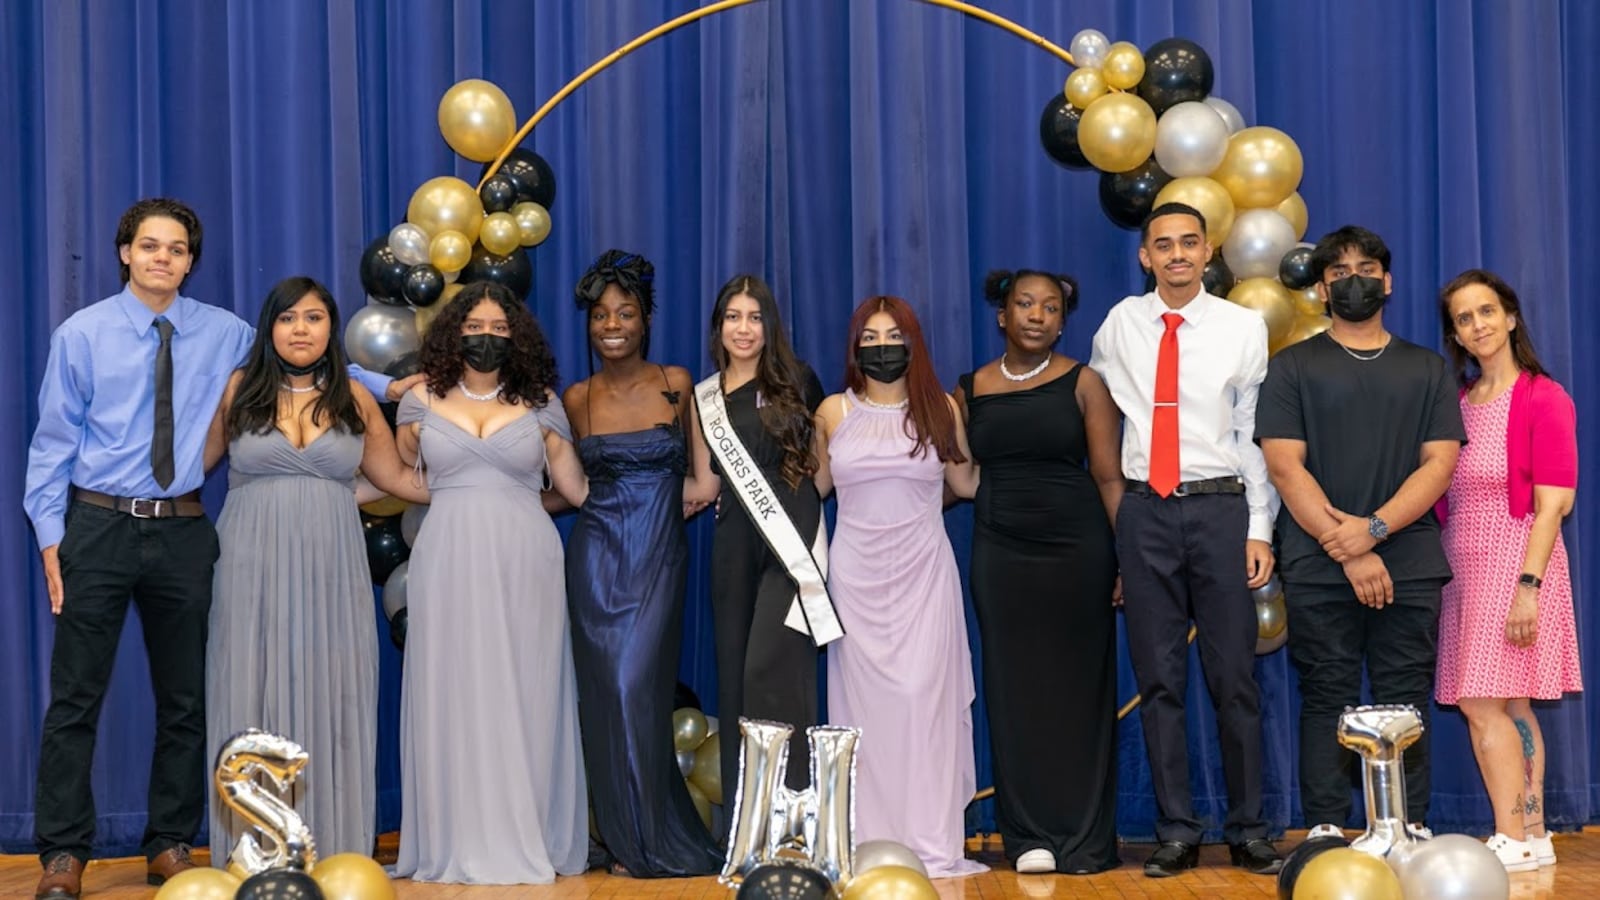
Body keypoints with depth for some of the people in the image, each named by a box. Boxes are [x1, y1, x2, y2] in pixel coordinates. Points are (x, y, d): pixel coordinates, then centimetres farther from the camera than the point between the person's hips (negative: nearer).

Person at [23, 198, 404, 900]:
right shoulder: (83, 334, 0)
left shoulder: (223, 334, 6)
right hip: (99, 526, -3)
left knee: (184, 698, 8)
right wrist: (50, 537, -4)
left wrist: (383, 385, 7)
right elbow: (54, 441, 2)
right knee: (76, 697, -2)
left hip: (182, 531, 3)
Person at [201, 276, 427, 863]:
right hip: (253, 567, -1)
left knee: (330, 699, 0)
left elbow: (398, 478, 15)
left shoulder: (355, 399, 9)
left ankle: (332, 851, 5)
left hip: (331, 570, 1)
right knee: (254, 695, -1)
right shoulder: (237, 391, 5)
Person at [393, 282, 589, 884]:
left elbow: (577, 489, 11)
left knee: (523, 698, 1)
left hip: (524, 566, 0)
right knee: (452, 697, -1)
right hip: (448, 566, 0)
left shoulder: (540, 403, 8)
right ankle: (456, 843, 5)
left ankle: (529, 842, 7)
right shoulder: (422, 401, 9)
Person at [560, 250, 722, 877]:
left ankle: (652, 841, 5)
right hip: (597, 557, 2)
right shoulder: (577, 398, 6)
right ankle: (629, 838, 11)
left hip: (659, 556, -2)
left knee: (638, 687, -8)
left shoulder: (675, 383, 2)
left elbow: (697, 470, 8)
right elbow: (573, 487, 14)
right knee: (607, 690, -1)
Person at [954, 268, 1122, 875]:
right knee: (1016, 692, 4)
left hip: (1077, 550, -2)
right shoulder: (970, 390, 6)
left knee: (1078, 689, 3)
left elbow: (1109, 477, -3)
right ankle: (1031, 835, 12)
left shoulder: (1083, 383, 0)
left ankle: (1084, 838, 11)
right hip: (1000, 554, 2)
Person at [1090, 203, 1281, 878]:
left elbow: (1256, 433, 3)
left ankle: (1247, 830, 10)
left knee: (1234, 676, 1)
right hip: (1145, 512, 2)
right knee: (1158, 678, 4)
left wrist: (1259, 530, -3)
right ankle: (1176, 832, 12)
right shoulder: (1120, 325, 7)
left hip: (1220, 508, -2)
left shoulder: (1243, 328, 2)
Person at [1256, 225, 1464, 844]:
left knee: (1406, 701, 1)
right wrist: (1346, 550, -11)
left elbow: (1439, 464, 4)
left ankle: (1411, 830, 5)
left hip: (1408, 566, 1)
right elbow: (1284, 466, -2)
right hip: (1318, 568, -1)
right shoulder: (1293, 368, 9)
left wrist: (1374, 528, -12)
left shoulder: (1428, 370, 15)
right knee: (1326, 700, -1)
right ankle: (1325, 832, 3)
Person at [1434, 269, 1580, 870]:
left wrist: (1528, 585, -19)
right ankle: (1533, 836, 11)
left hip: (1515, 558, -6)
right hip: (1464, 563, 6)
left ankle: (1513, 841, -6)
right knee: (1509, 705, 7)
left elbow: (1553, 504, -12)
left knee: (1482, 702, -11)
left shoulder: (1543, 399, -7)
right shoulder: (1456, 403, 13)